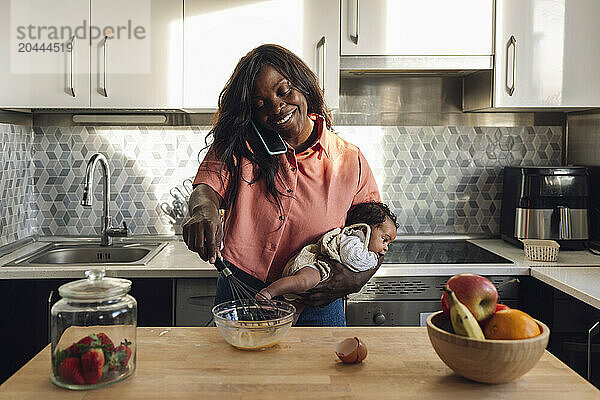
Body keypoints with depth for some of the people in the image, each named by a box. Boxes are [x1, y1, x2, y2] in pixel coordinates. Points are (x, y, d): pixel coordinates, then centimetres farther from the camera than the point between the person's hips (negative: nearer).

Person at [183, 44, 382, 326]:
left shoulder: (350, 161, -2)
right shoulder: (239, 146, -1)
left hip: (316, 307, 0)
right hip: (240, 298, 0)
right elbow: (207, 185, -14)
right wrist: (204, 211, -38)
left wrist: (356, 279, -15)